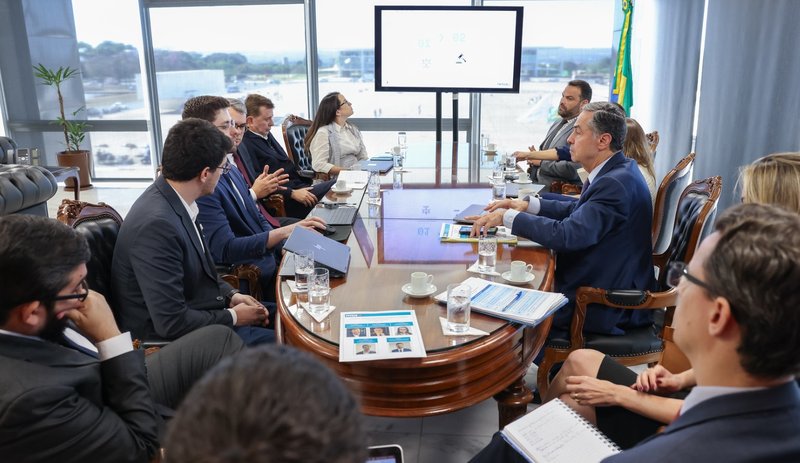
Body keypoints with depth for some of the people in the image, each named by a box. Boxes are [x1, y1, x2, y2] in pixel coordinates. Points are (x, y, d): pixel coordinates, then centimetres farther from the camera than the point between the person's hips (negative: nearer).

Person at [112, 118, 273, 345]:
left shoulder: (174, 200, -3)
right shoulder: (156, 223, -29)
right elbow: (172, 322, -27)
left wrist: (230, 295, 0)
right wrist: (233, 317, -14)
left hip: (196, 315, 9)